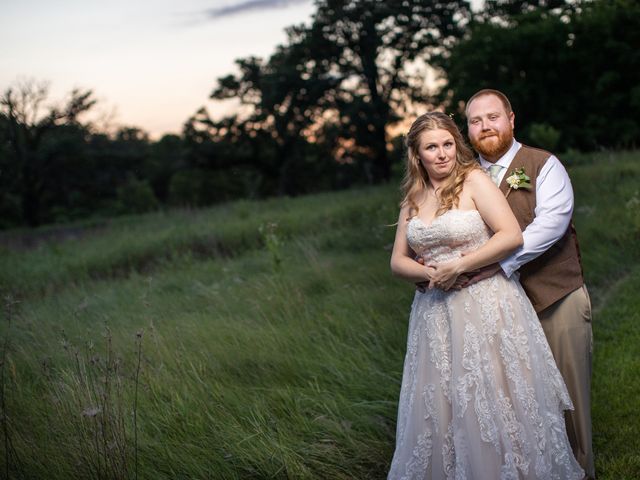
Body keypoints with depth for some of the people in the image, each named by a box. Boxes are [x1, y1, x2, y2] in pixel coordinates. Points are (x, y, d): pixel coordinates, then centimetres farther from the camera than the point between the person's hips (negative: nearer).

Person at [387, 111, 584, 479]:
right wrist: (428, 273, -9)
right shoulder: (413, 199, 11)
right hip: (435, 313, 5)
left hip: (486, 306, -5)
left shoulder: (474, 180, -5)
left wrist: (459, 265, -14)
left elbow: (512, 235, -14)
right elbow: (398, 260, 11)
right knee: (438, 407, 7)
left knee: (492, 404, -1)